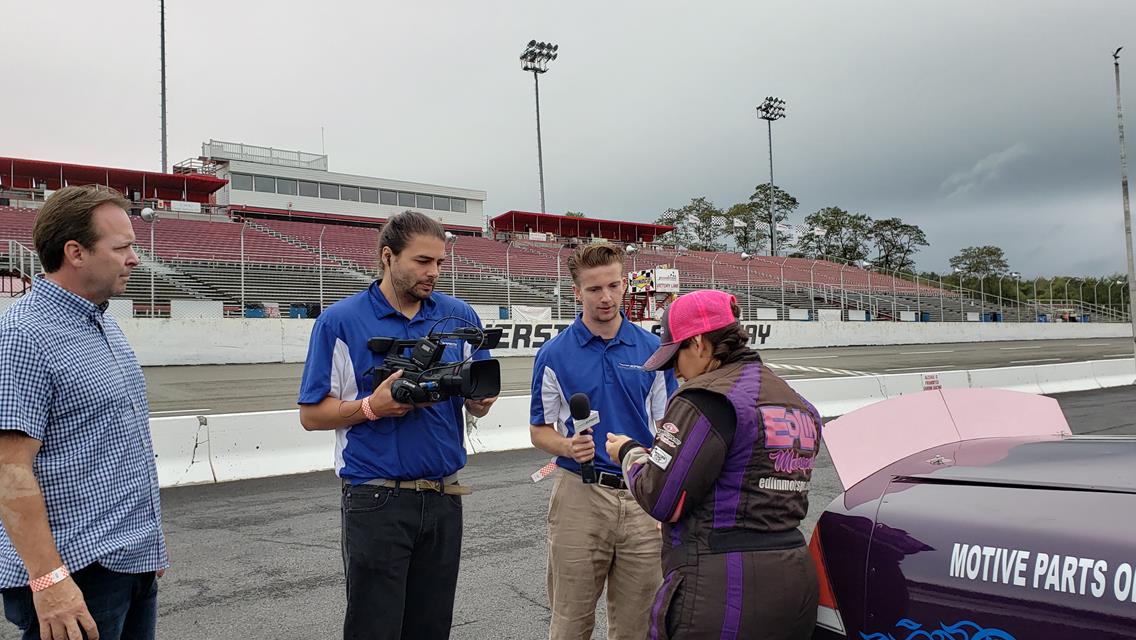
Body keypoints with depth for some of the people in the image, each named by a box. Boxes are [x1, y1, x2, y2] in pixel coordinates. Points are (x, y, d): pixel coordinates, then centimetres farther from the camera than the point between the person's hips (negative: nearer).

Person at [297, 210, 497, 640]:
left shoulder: (459, 317, 6)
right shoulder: (340, 321, -4)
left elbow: (477, 407, 11)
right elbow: (312, 414, -3)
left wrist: (482, 396, -12)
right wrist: (372, 407, -19)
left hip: (444, 499, 4)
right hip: (377, 502, -4)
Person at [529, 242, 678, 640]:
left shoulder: (653, 349, 3)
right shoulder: (554, 355, -1)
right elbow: (539, 430, 4)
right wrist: (569, 448, -18)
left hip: (642, 496, 2)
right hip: (580, 494, -1)